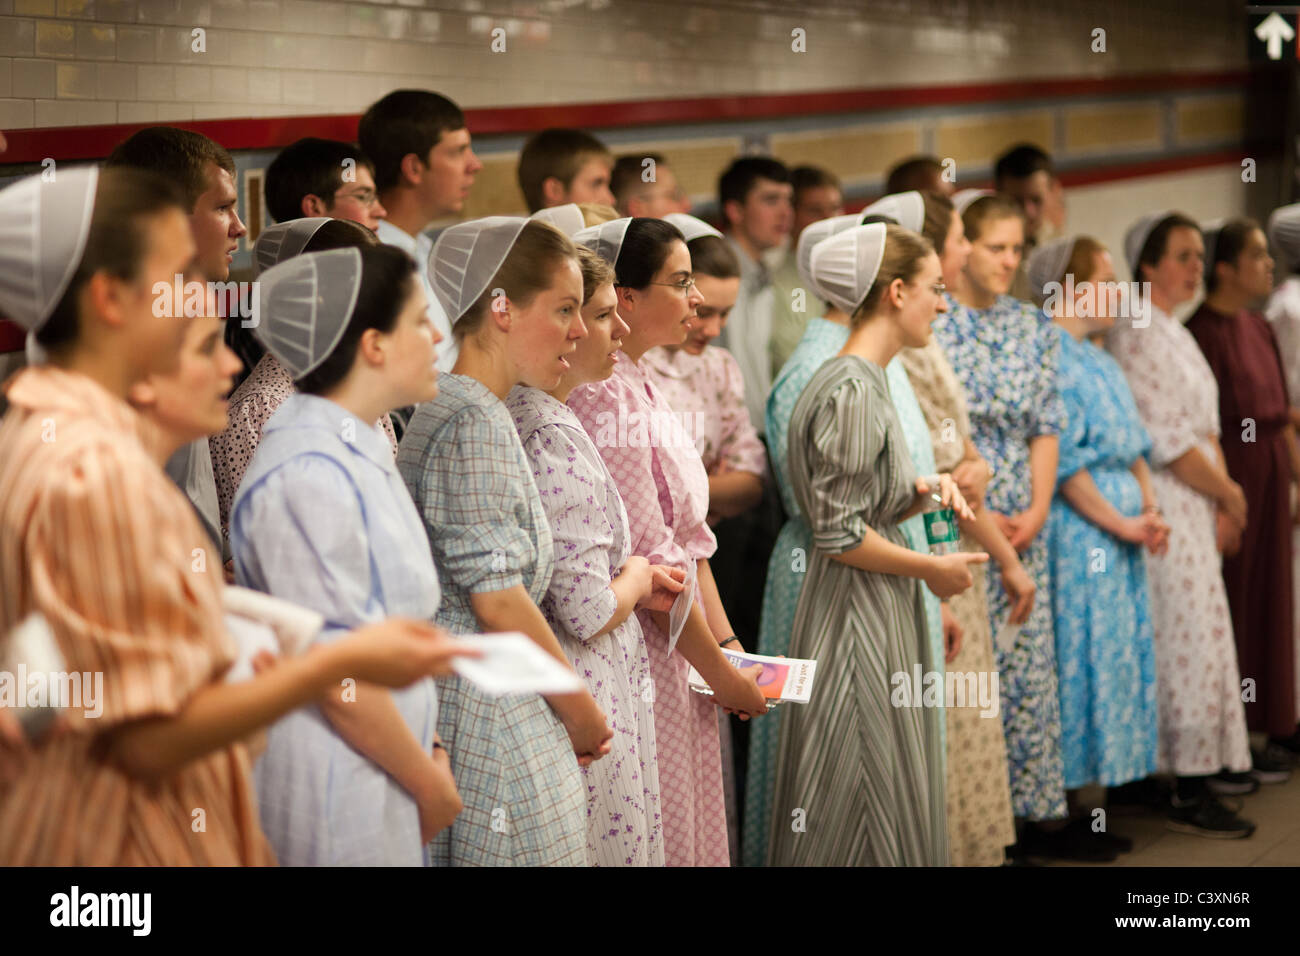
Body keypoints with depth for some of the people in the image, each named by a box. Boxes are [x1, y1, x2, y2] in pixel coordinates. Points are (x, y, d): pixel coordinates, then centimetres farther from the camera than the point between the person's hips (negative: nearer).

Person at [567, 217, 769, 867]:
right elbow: (651, 565, -19)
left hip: (677, 657, 9)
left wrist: (728, 644, 10)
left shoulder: (642, 389, 12)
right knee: (649, 837, 0)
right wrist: (720, 673, -13)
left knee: (685, 829, 14)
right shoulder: (604, 399, -19)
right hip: (640, 660, -9)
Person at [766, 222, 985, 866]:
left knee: (894, 805, 14)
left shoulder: (869, 381, 13)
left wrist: (922, 494, 1)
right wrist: (931, 569, -10)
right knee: (863, 813, -2)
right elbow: (841, 536, -19)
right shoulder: (852, 391, -17)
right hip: (855, 617, -10)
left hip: (883, 617, 10)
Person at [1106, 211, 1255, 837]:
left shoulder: (1173, 332, 17)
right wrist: (1227, 492, -7)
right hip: (1163, 508, -9)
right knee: (1192, 637, -6)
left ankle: (1129, 777, 17)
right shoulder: (1138, 333, -14)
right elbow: (1165, 439, -17)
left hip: (1193, 506, 9)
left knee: (1158, 644, 11)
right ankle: (1190, 793, -1)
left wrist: (1223, 493, 7)